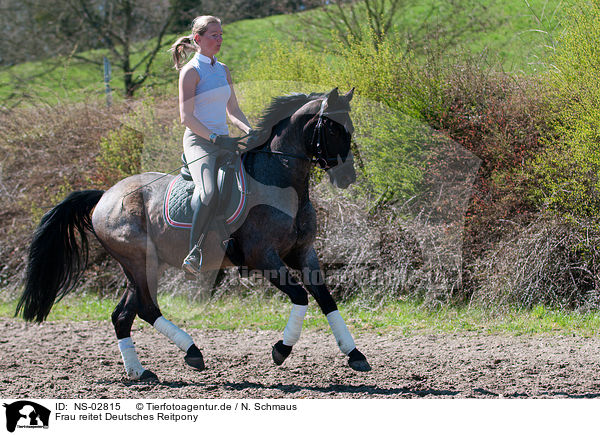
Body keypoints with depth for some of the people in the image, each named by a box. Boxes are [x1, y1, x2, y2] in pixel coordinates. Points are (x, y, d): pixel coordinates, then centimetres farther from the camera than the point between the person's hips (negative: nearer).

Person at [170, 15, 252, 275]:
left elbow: (233, 111, 20)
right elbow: (186, 117, -13)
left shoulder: (223, 70, 15)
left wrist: (250, 131, 2)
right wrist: (215, 138, -21)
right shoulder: (191, 71, -7)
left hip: (223, 141, 8)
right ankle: (193, 253, -24)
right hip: (199, 142, -8)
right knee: (210, 193, -32)